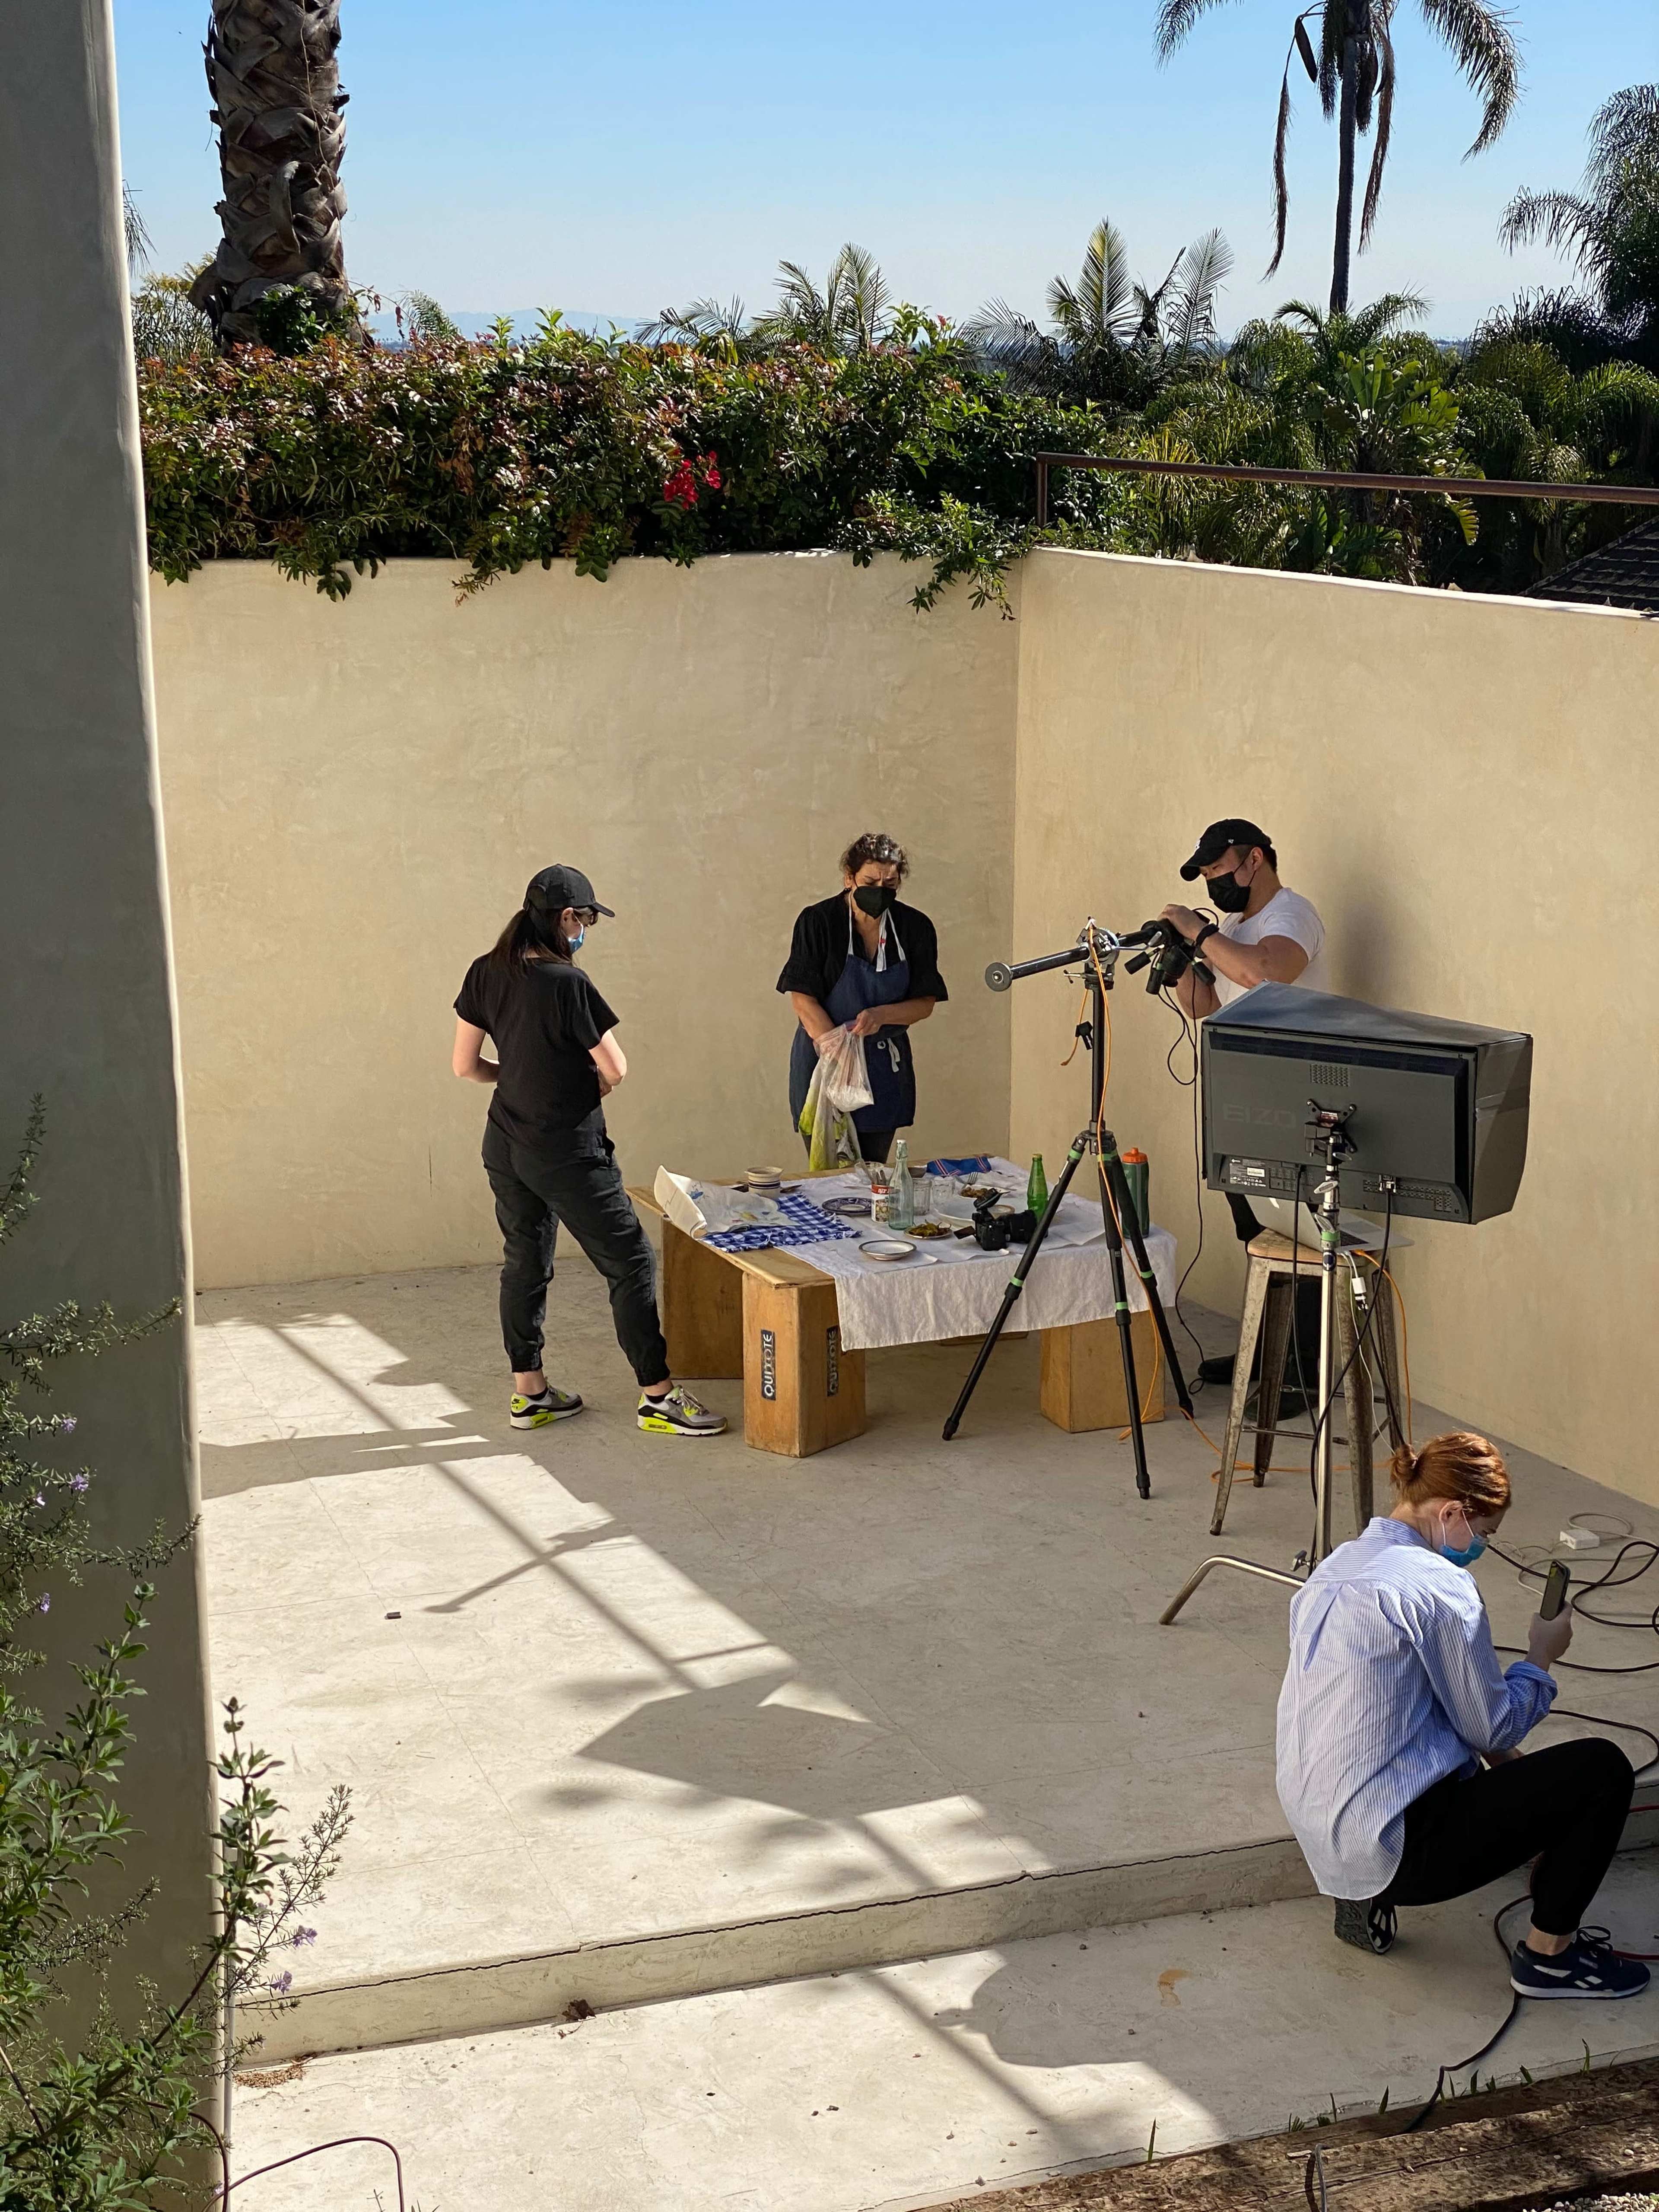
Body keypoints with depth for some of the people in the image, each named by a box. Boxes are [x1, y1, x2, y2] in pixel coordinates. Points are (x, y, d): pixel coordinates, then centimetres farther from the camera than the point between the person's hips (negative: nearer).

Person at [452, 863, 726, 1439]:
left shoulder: (486, 974, -1)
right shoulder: (567, 984, -21)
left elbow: (465, 1065, 4)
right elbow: (615, 1071, -16)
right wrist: (593, 1083, 6)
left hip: (505, 1147, 7)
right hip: (567, 1153, -7)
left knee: (524, 1262, 18)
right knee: (630, 1263, 2)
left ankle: (528, 1392, 25)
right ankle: (658, 1396, 6)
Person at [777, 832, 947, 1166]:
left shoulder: (915, 928, 0)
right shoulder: (818, 922, -9)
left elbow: (925, 1003, 2)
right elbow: (803, 998, -12)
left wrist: (880, 1016, -18)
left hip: (885, 1068, 3)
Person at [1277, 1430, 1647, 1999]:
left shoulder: (1333, 1568, 11)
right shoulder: (1439, 1586, -16)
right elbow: (1493, 1727, -5)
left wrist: (1500, 1756, 24)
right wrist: (1542, 1658, 11)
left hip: (1321, 1839, 9)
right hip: (1397, 1848, -9)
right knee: (1603, 1769, -1)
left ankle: (1369, 1896, 17)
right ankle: (1547, 1954, 10)